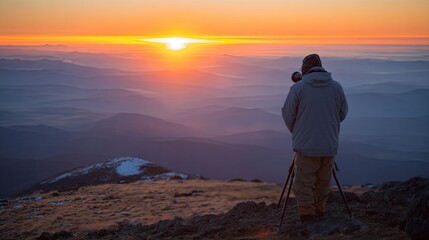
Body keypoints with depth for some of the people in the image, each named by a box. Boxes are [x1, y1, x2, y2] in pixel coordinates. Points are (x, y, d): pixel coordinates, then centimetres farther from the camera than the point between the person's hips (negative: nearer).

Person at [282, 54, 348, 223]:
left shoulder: (298, 88, -7)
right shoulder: (336, 87, 2)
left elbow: (288, 116, -1)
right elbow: (342, 114, 12)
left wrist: (296, 132, 19)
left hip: (306, 146, -3)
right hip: (329, 146, 4)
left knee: (304, 183, 3)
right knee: (323, 182, 16)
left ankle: (307, 217, 0)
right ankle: (320, 211, 28)